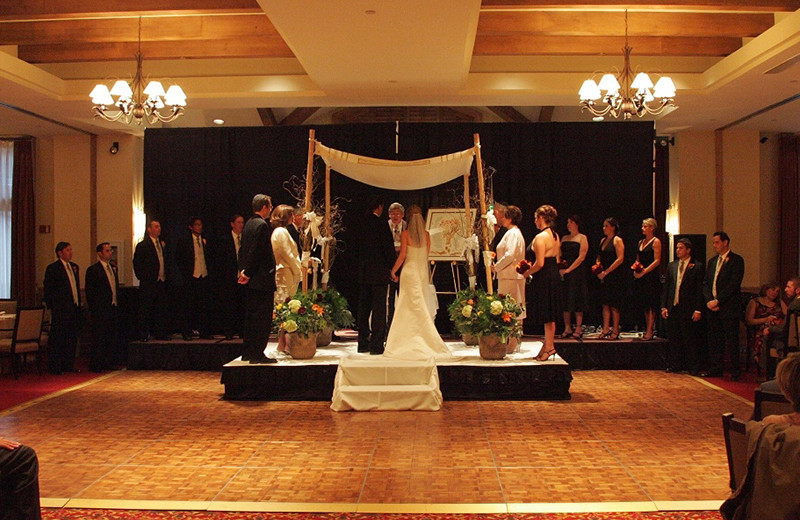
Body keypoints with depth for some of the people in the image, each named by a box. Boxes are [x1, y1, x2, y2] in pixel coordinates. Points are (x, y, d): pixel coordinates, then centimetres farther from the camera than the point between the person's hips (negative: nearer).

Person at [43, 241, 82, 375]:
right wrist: (52, 306, -11)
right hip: (60, 310, -7)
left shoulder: (74, 267, 16)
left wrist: (78, 304, 14)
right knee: (57, 339, -3)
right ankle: (55, 367, 2)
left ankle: (68, 365, 19)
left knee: (72, 338, 11)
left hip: (74, 308, 7)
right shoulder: (53, 268, -6)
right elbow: (48, 290, -7)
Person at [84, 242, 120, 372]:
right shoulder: (93, 270, -7)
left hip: (113, 308, 7)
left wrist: (117, 304, 13)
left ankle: (109, 363, 19)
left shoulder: (113, 268, 15)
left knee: (113, 338, 10)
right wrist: (94, 309, -12)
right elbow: (89, 292, -9)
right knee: (99, 339, -3)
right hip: (100, 310, -7)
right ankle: (96, 365, 4)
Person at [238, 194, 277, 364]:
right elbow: (256, 252, -19)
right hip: (262, 279, -10)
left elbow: (243, 250, 15)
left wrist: (243, 270, 10)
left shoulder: (248, 224, 14)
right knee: (263, 318, -4)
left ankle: (247, 352, 20)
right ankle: (257, 354, -2)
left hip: (251, 280, 10)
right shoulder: (262, 225, -15)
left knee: (251, 317, 14)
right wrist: (248, 273, -12)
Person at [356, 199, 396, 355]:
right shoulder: (381, 225, -12)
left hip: (363, 273, 6)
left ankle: (363, 343, 16)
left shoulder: (361, 225, 6)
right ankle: (376, 345, -3)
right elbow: (389, 249, -12)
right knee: (379, 309, -2)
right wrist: (394, 268, -2)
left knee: (363, 308, 11)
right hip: (379, 272, -6)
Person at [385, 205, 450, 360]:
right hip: (423, 271, 4)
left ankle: (411, 343, 0)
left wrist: (393, 271, -1)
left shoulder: (405, 234, -9)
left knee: (412, 307, -1)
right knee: (422, 307, 10)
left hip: (409, 271, -4)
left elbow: (402, 255, -11)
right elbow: (426, 255, 9)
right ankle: (425, 341, 13)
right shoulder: (426, 235, 4)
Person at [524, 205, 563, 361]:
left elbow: (539, 263, -23)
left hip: (544, 278, -9)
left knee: (546, 316, -1)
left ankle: (548, 347, 5)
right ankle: (549, 345, 22)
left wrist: (527, 273, -8)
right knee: (550, 315, 15)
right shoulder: (555, 236, 10)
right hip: (555, 276, 9)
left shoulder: (540, 237, -18)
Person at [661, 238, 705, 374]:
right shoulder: (671, 266, 12)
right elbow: (666, 287, 13)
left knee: (690, 340, 0)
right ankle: (676, 365, 18)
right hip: (673, 308, 5)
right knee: (674, 340, 9)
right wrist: (663, 306, 6)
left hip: (689, 310, -5)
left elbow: (700, 290, -5)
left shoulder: (697, 267, -3)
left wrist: (698, 310, -10)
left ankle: (693, 367, 8)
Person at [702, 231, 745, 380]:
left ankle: (735, 372, 4)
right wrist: (709, 300, -3)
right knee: (714, 340, 10)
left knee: (732, 341, -3)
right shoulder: (712, 261, 17)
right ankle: (716, 369, 17)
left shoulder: (736, 260, -5)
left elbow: (734, 284, -13)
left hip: (729, 307, -6)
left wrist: (718, 300, -15)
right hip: (713, 307, 6)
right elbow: (705, 283, 13)